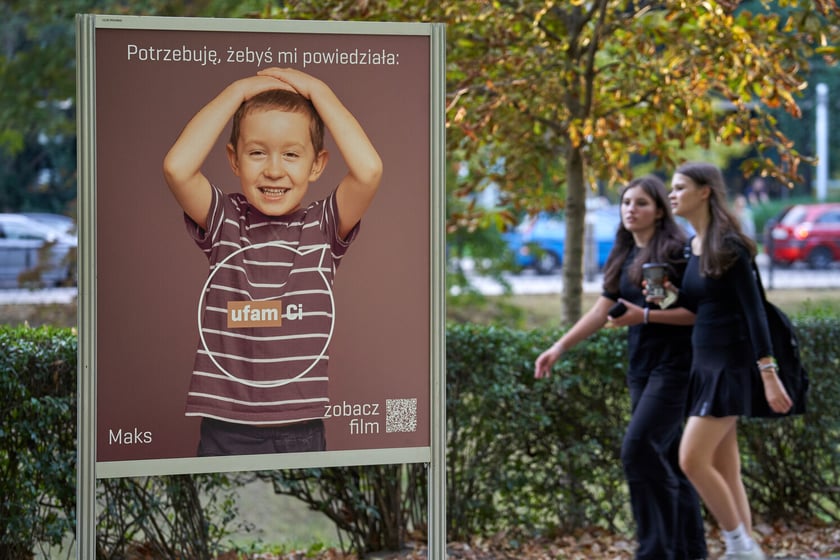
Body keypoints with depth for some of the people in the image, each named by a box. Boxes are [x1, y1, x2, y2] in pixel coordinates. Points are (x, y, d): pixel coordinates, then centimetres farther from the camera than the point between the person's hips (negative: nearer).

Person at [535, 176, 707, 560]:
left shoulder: (676, 252, -9)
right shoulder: (624, 258, 13)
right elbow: (600, 312, 13)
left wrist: (643, 316, -22)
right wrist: (559, 347, 5)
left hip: (673, 365, -8)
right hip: (641, 367, 8)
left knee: (639, 449, -17)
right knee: (666, 460, 9)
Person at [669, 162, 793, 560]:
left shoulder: (728, 246, -12)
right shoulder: (689, 247, 12)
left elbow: (753, 311, -15)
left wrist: (768, 374, -20)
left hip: (729, 365, -9)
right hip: (704, 363, 9)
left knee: (692, 460, -13)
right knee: (725, 471, 7)